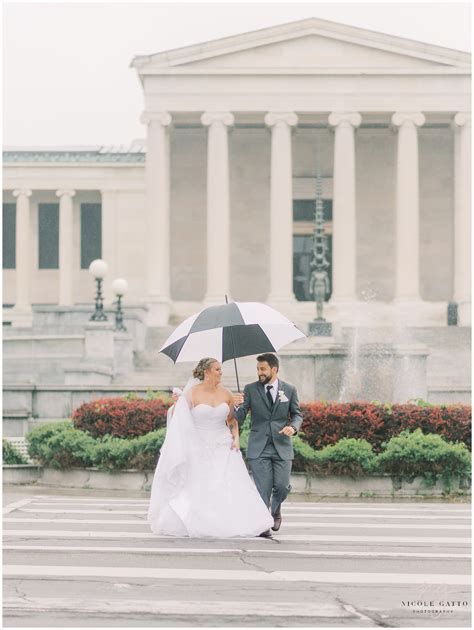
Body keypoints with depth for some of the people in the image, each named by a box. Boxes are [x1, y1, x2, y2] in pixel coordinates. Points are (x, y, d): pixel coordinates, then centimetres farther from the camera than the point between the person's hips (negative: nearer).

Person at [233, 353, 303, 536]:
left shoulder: (289, 390, 5)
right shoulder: (250, 389, 2)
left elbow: (297, 414, 13)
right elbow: (238, 419, 0)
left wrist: (293, 427, -9)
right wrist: (236, 406, -23)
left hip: (282, 447, 1)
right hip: (259, 447, -1)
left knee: (282, 486, -2)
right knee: (263, 489, -3)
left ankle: (275, 508, 31)